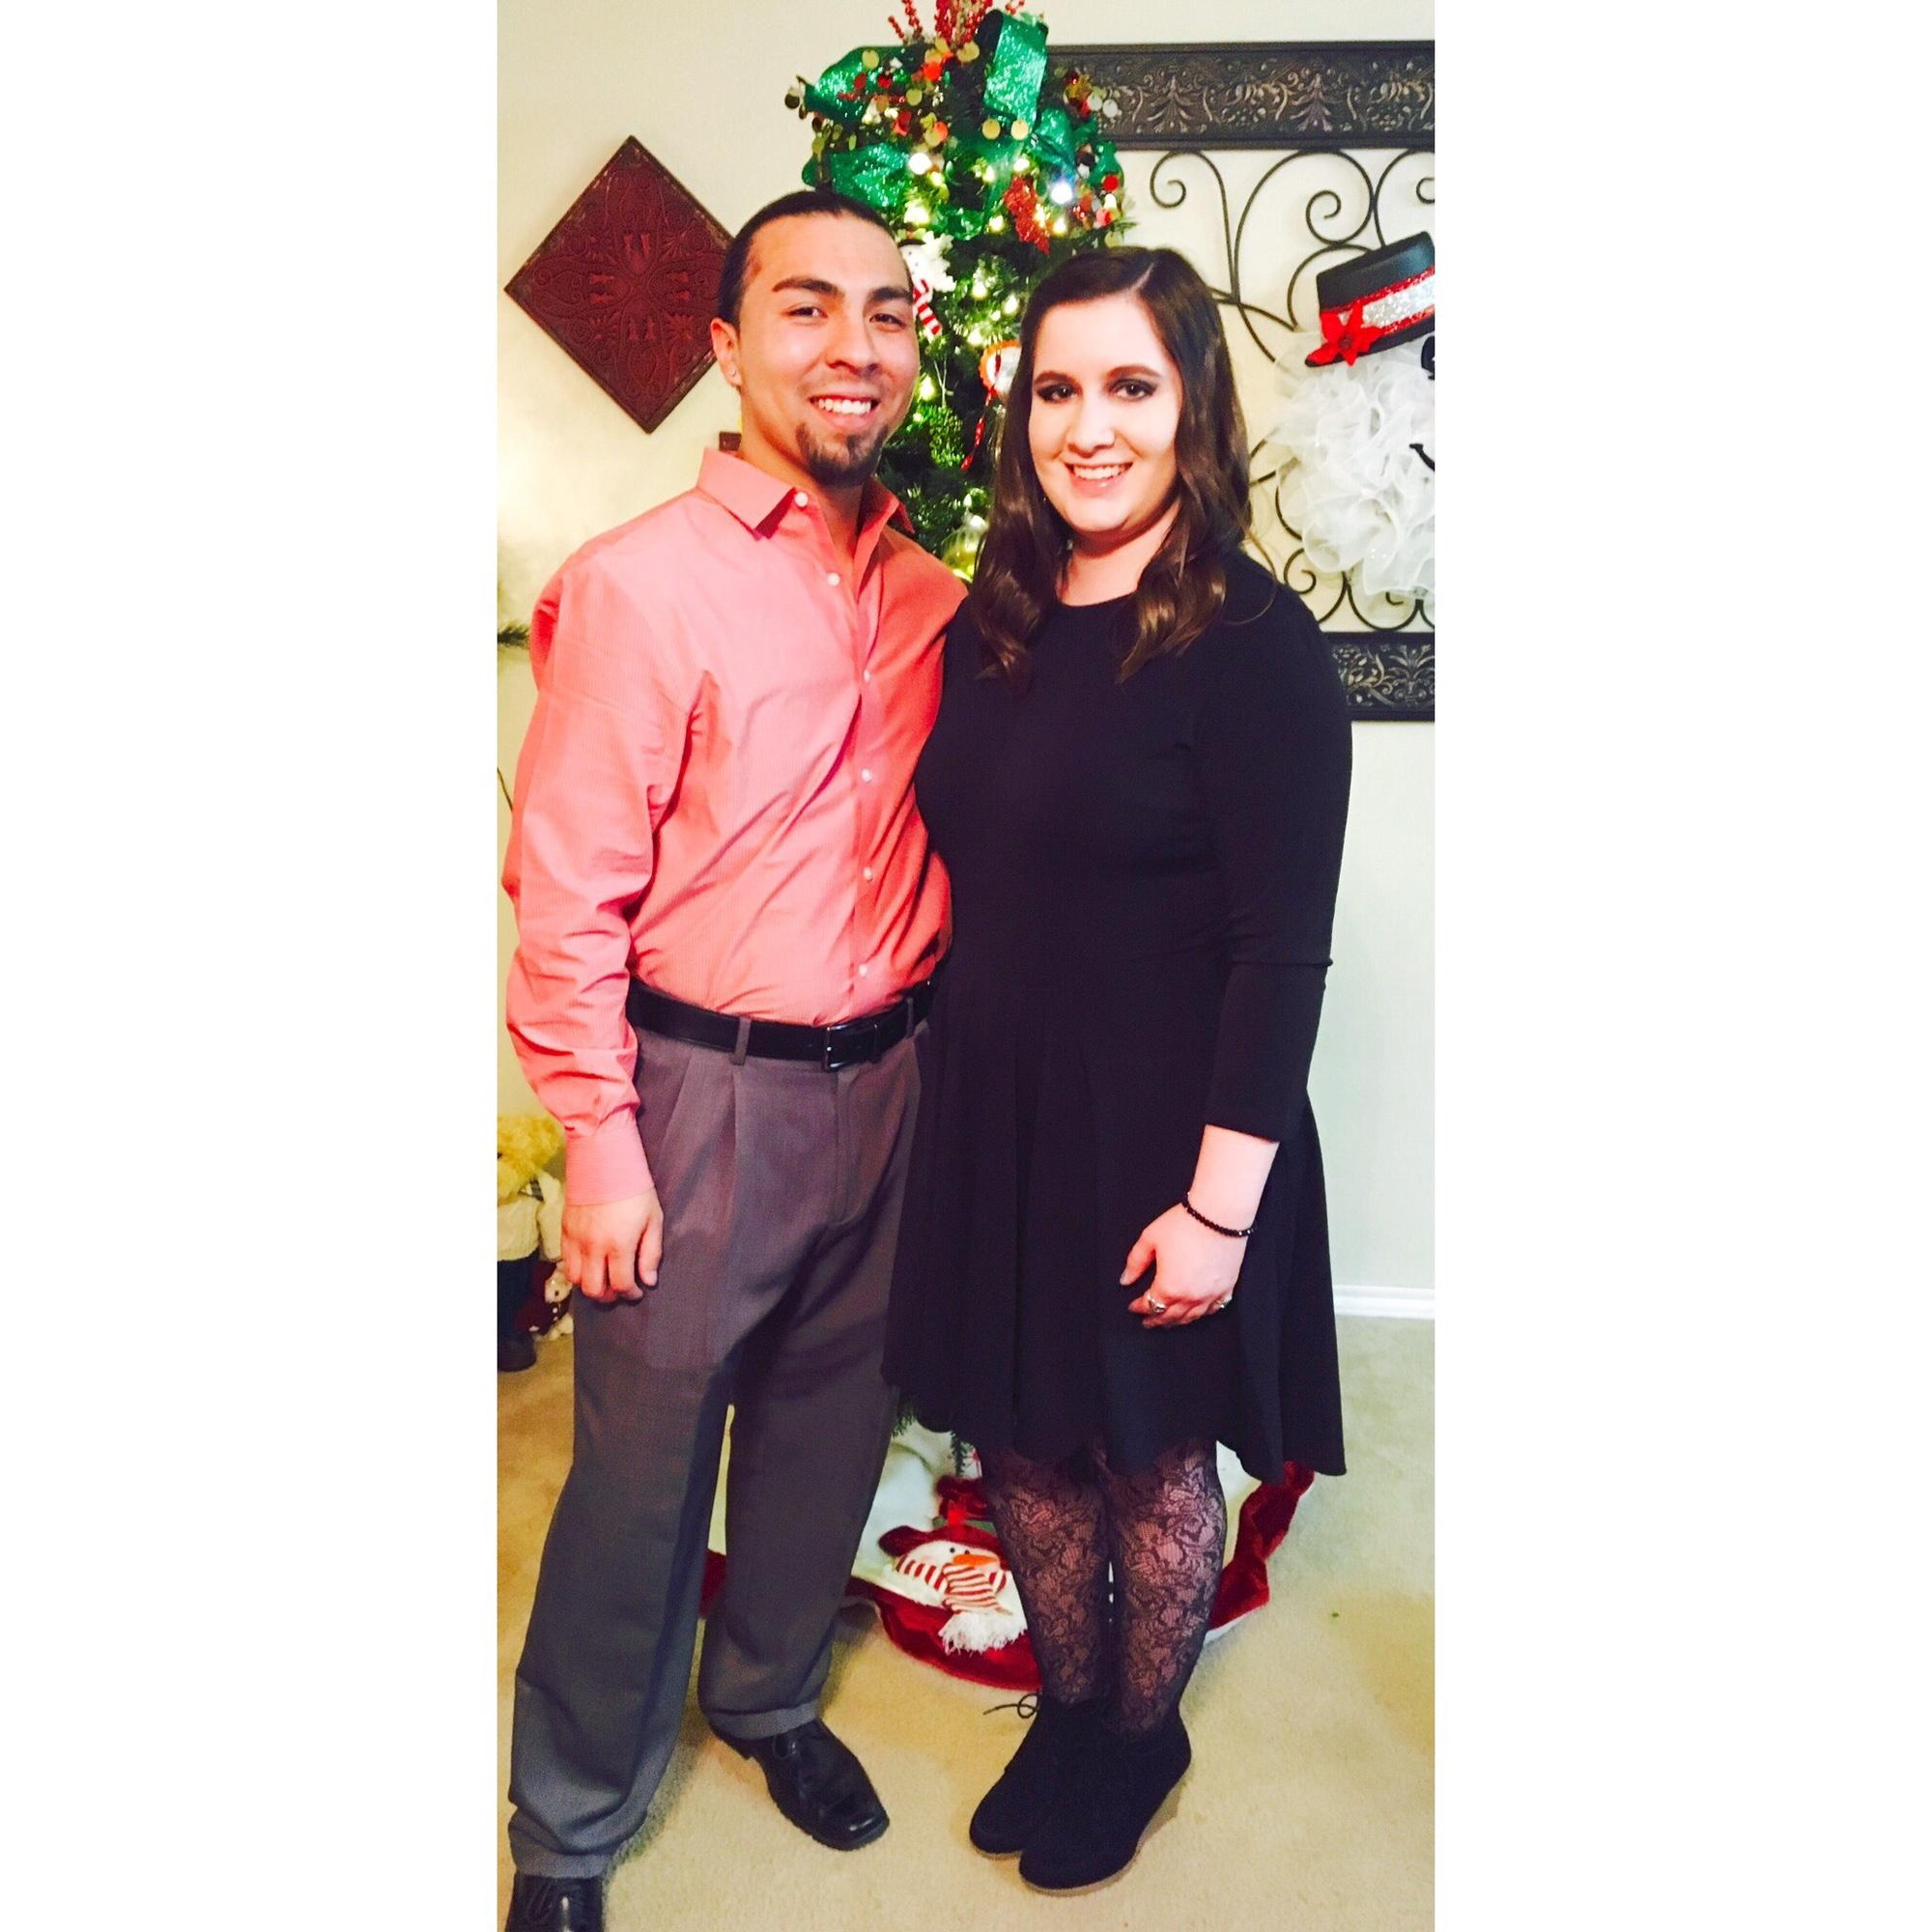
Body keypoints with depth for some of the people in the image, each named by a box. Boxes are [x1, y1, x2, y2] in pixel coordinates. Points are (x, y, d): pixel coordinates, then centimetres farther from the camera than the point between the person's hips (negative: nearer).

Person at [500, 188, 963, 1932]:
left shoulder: (929, 591, 6)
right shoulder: (641, 586, -12)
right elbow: (568, 892, -13)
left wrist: (933, 1045, 8)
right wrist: (600, 1143, -13)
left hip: (886, 1081, 6)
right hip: (707, 1087, -5)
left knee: (831, 1416, 20)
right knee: (645, 1459, 7)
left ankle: (769, 1694, 47)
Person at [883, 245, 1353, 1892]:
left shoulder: (1252, 642, -15)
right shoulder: (990, 632, 4)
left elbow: (1282, 952, -17)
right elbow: (969, 881, 10)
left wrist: (1222, 1197, -18)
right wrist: (942, 1080, 8)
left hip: (1156, 1129, -5)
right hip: (991, 1112, 6)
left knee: (1151, 1451, 15)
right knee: (1021, 1434, 19)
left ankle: (1142, 1733, 42)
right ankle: (1069, 1706, 45)